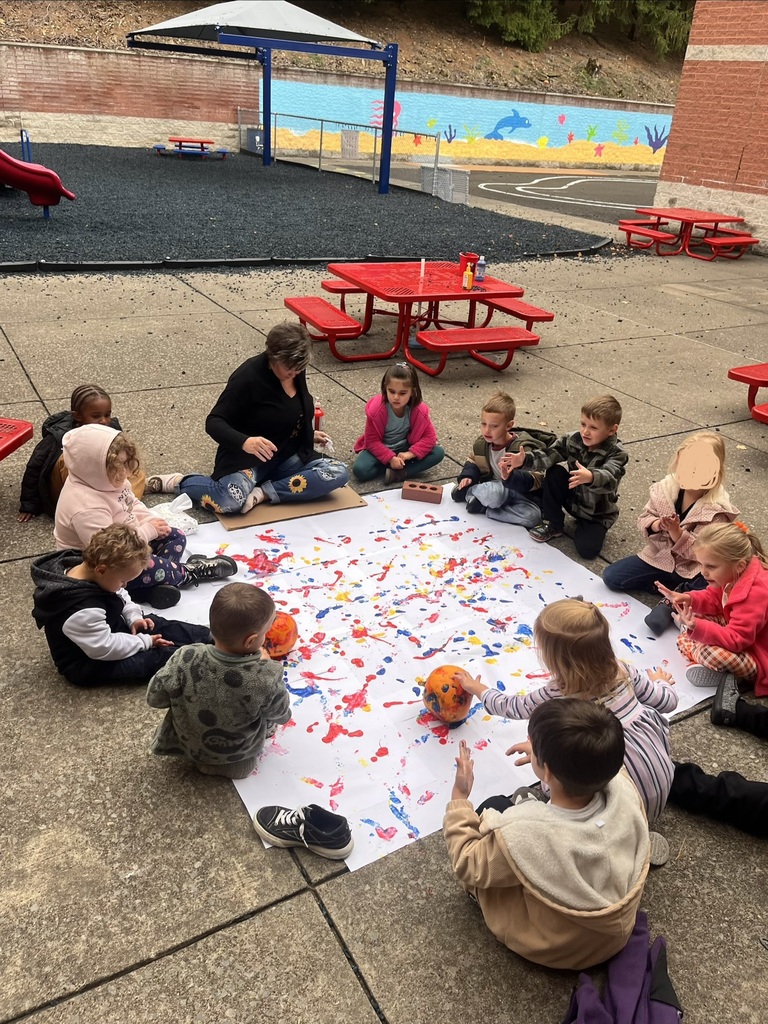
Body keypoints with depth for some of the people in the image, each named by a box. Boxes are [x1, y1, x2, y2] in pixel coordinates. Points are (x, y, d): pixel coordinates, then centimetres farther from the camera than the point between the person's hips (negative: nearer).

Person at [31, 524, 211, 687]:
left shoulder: (88, 569, -10)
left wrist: (134, 617, -5)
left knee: (157, 625, 1)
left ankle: (209, 639, 3)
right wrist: (145, 642, -20)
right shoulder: (83, 611, -38)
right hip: (89, 664, -9)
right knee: (156, 657, -19)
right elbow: (105, 648, -31)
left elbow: (121, 597, 9)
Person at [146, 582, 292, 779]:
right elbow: (282, 716, -14)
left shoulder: (185, 661, -32)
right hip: (240, 752, -1)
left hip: (190, 745, 2)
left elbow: (154, 697, -14)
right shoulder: (266, 678, -36)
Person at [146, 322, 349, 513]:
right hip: (247, 456, -6)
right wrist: (244, 442, -37)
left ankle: (264, 492, -20)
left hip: (288, 456, 7)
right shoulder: (249, 376, -19)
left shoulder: (296, 372, 1)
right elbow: (214, 422, -21)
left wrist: (310, 434, 9)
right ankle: (178, 481, -5)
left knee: (338, 473, -17)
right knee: (230, 501, -37)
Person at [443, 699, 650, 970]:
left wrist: (459, 798, -9)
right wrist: (548, 751, 7)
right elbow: (596, 763, -2)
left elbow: (466, 865, -18)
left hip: (549, 950, -3)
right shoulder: (624, 790, -29)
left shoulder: (522, 836, -41)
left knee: (495, 807, 10)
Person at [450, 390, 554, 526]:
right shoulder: (482, 443, -5)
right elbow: (473, 462, 14)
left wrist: (511, 476, -44)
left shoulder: (522, 448, -22)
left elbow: (535, 480, -27)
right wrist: (468, 477, -7)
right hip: (494, 488, 0)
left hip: (518, 493, 1)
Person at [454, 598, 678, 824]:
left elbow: (512, 706, 6)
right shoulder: (621, 670, -5)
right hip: (664, 778, 5)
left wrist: (477, 688, 25)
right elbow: (667, 701, 8)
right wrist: (659, 681, 33)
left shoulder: (556, 695, -15)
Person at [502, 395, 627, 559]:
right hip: (572, 498, 5)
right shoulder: (573, 439, -11)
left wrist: (591, 477, -68)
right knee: (554, 473, -19)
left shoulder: (617, 453, -26)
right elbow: (548, 456, -19)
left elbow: (609, 478, -45)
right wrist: (525, 460, -38)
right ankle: (553, 524, -4)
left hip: (598, 512, -4)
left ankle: (585, 525, 11)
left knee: (587, 549, -25)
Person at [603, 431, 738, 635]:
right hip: (659, 557, 5)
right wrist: (657, 525, -24)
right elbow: (643, 520, -1)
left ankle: (672, 602, -9)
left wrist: (677, 532, -33)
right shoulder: (665, 487, -7)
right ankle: (678, 588, -2)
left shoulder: (717, 509, -19)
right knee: (611, 576, -7)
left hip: (693, 569, -5)